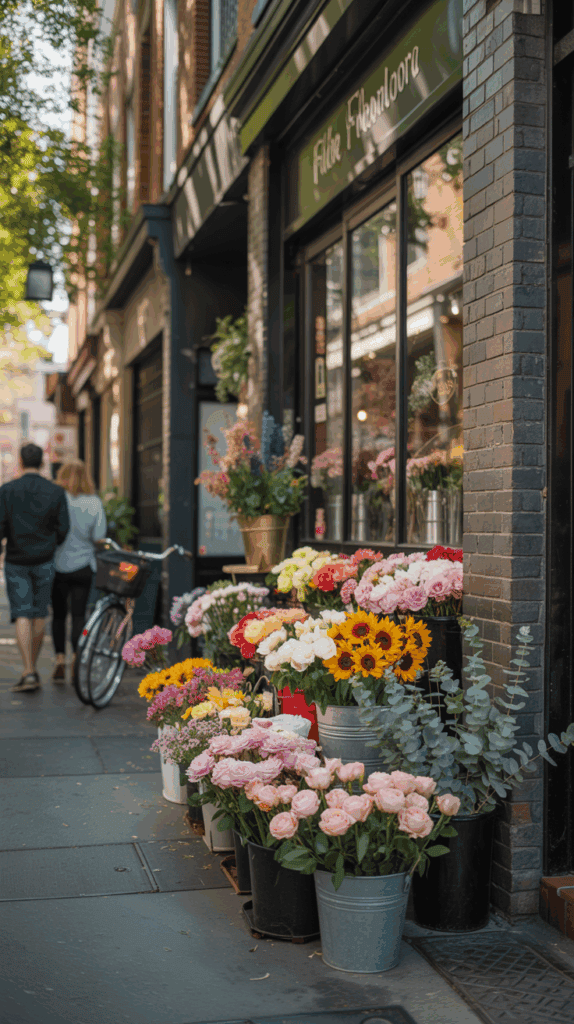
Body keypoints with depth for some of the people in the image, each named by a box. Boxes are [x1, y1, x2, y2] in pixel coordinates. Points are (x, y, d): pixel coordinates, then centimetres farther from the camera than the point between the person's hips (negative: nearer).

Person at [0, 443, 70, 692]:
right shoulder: (56, 492, -3)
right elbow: (63, 530, -2)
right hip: (44, 561, 2)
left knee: (22, 615, -3)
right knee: (39, 615, 12)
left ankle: (28, 673, -13)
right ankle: (32, 669, 22)